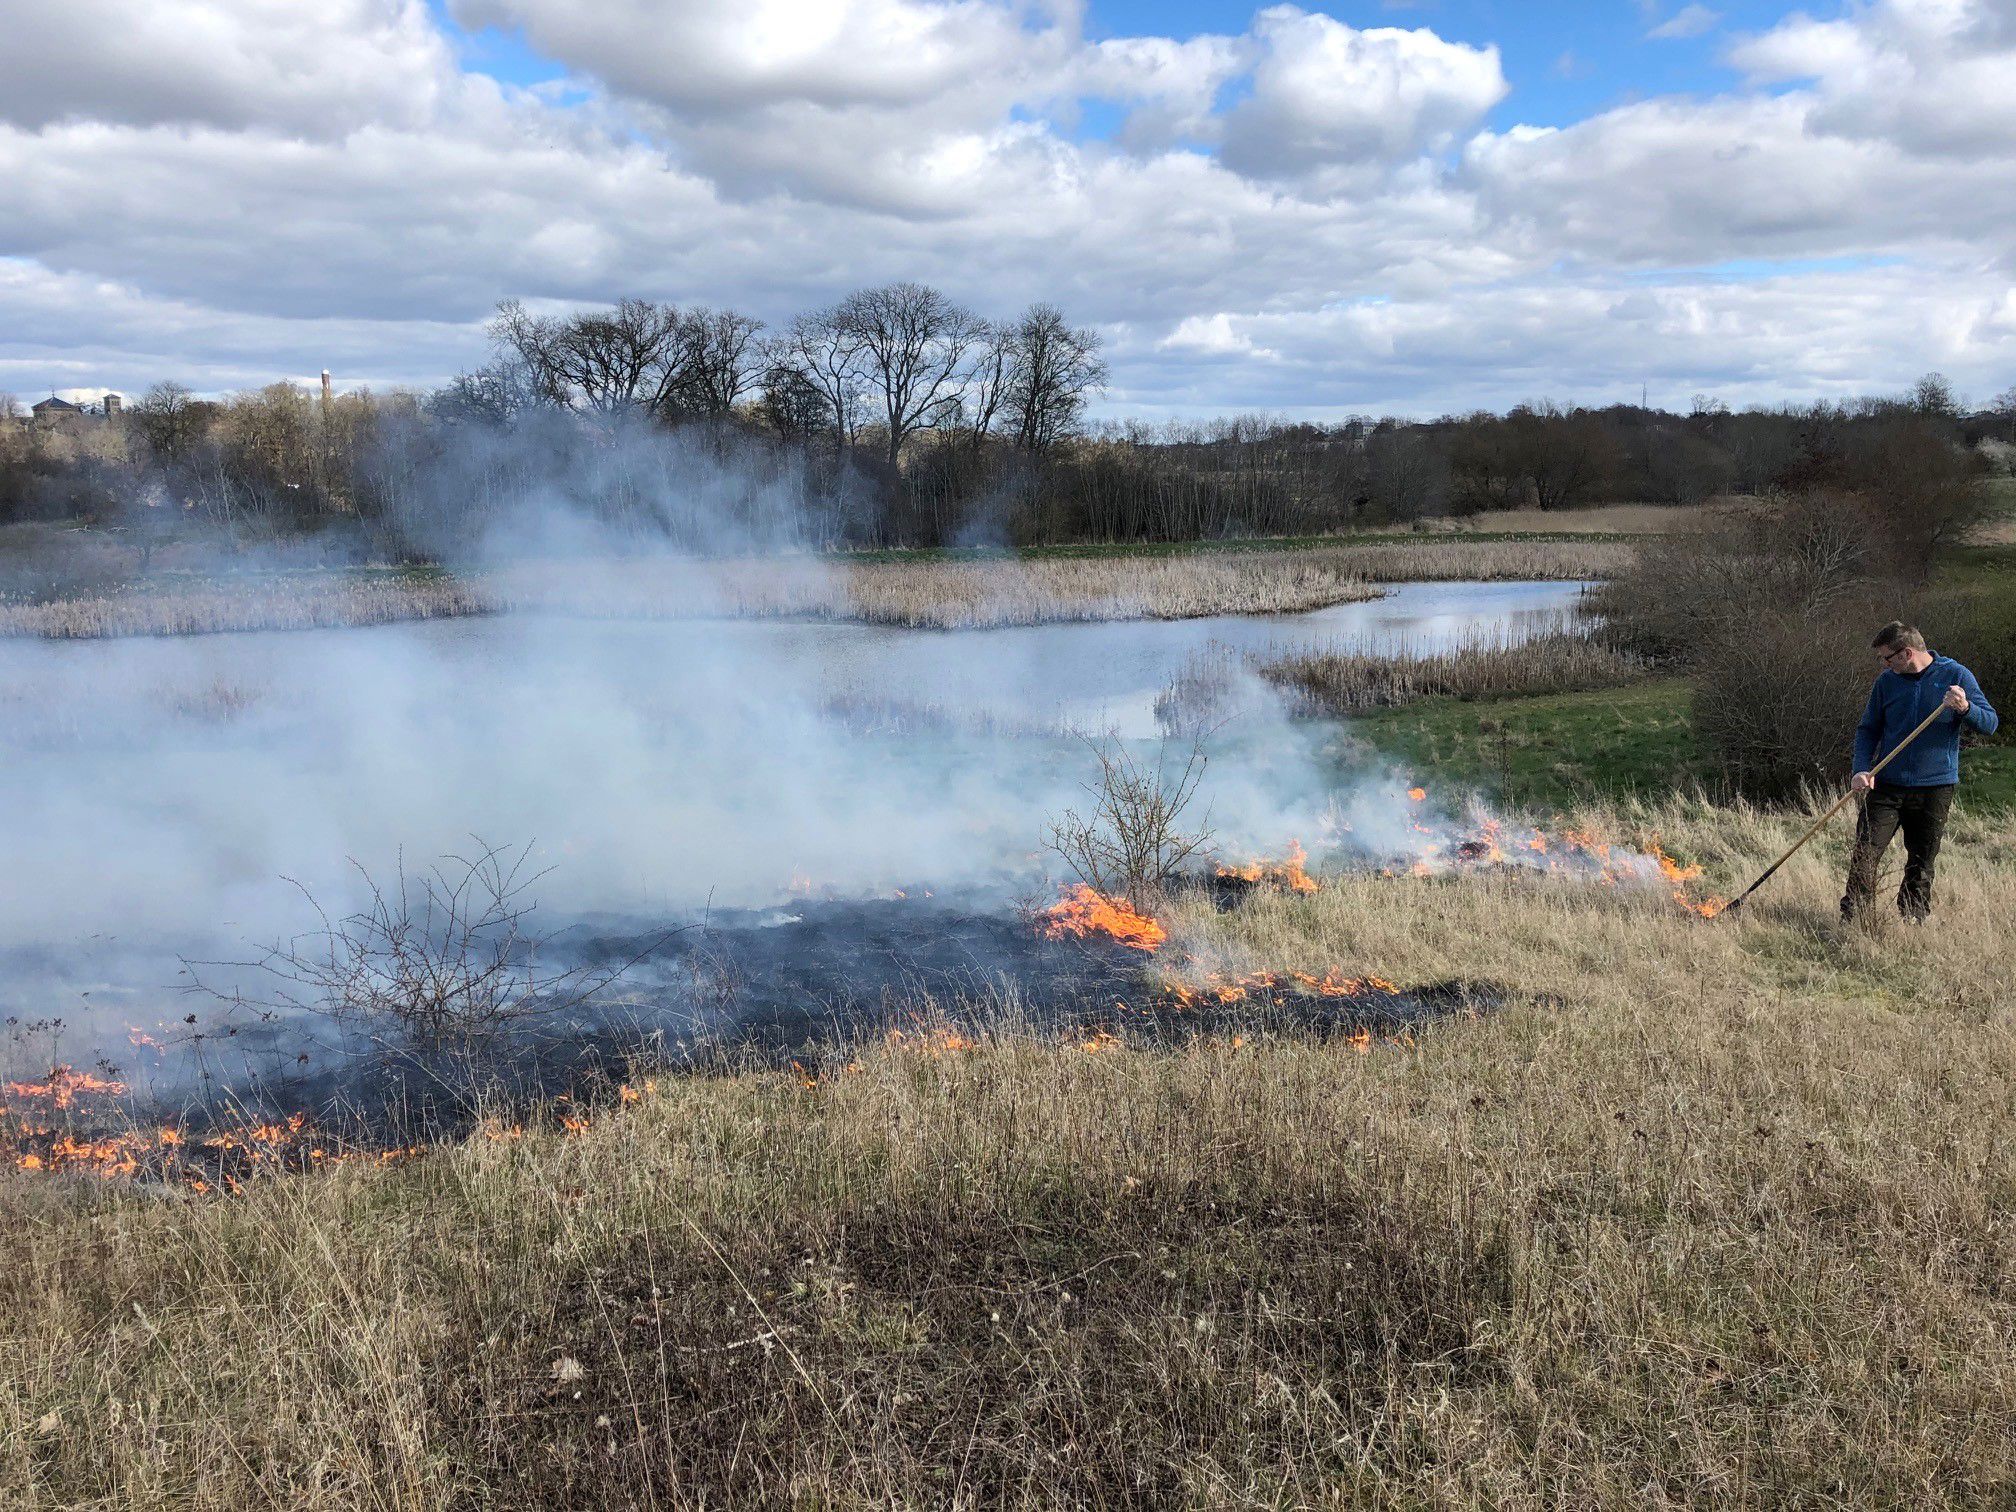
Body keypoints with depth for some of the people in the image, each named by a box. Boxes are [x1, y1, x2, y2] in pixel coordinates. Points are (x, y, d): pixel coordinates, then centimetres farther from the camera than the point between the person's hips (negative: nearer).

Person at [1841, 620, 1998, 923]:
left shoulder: (1955, 676, -4)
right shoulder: (1886, 681, 2)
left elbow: (1990, 723, -4)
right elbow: (1868, 729, 8)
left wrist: (1965, 708, -26)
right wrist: (1862, 769, -8)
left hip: (1935, 788, -1)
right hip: (1887, 786, 1)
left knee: (1921, 864, 8)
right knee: (1864, 855, -7)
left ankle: (1912, 922, 20)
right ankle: (1852, 920, -1)